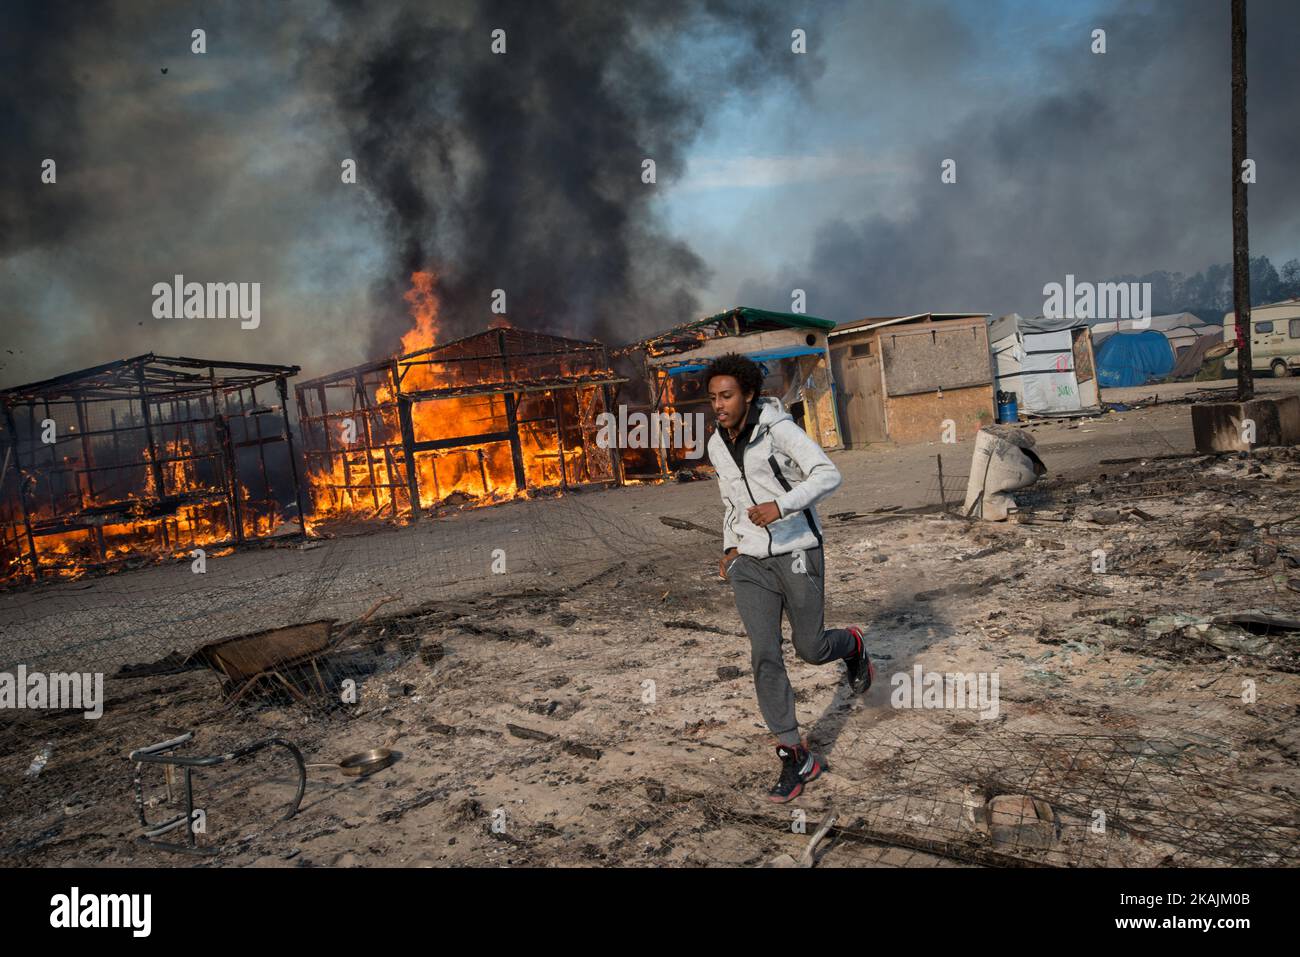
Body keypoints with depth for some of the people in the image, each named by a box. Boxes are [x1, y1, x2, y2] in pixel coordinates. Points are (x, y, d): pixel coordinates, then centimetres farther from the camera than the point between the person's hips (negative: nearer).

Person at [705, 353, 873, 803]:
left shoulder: (779, 428, -13)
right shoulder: (717, 445, 7)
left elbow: (828, 475, -20)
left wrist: (781, 506, -33)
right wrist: (731, 548, 8)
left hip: (798, 554, -5)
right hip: (750, 563, 5)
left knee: (811, 648, 5)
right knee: (765, 656, -5)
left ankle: (850, 644, 43)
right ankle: (796, 757, 5)